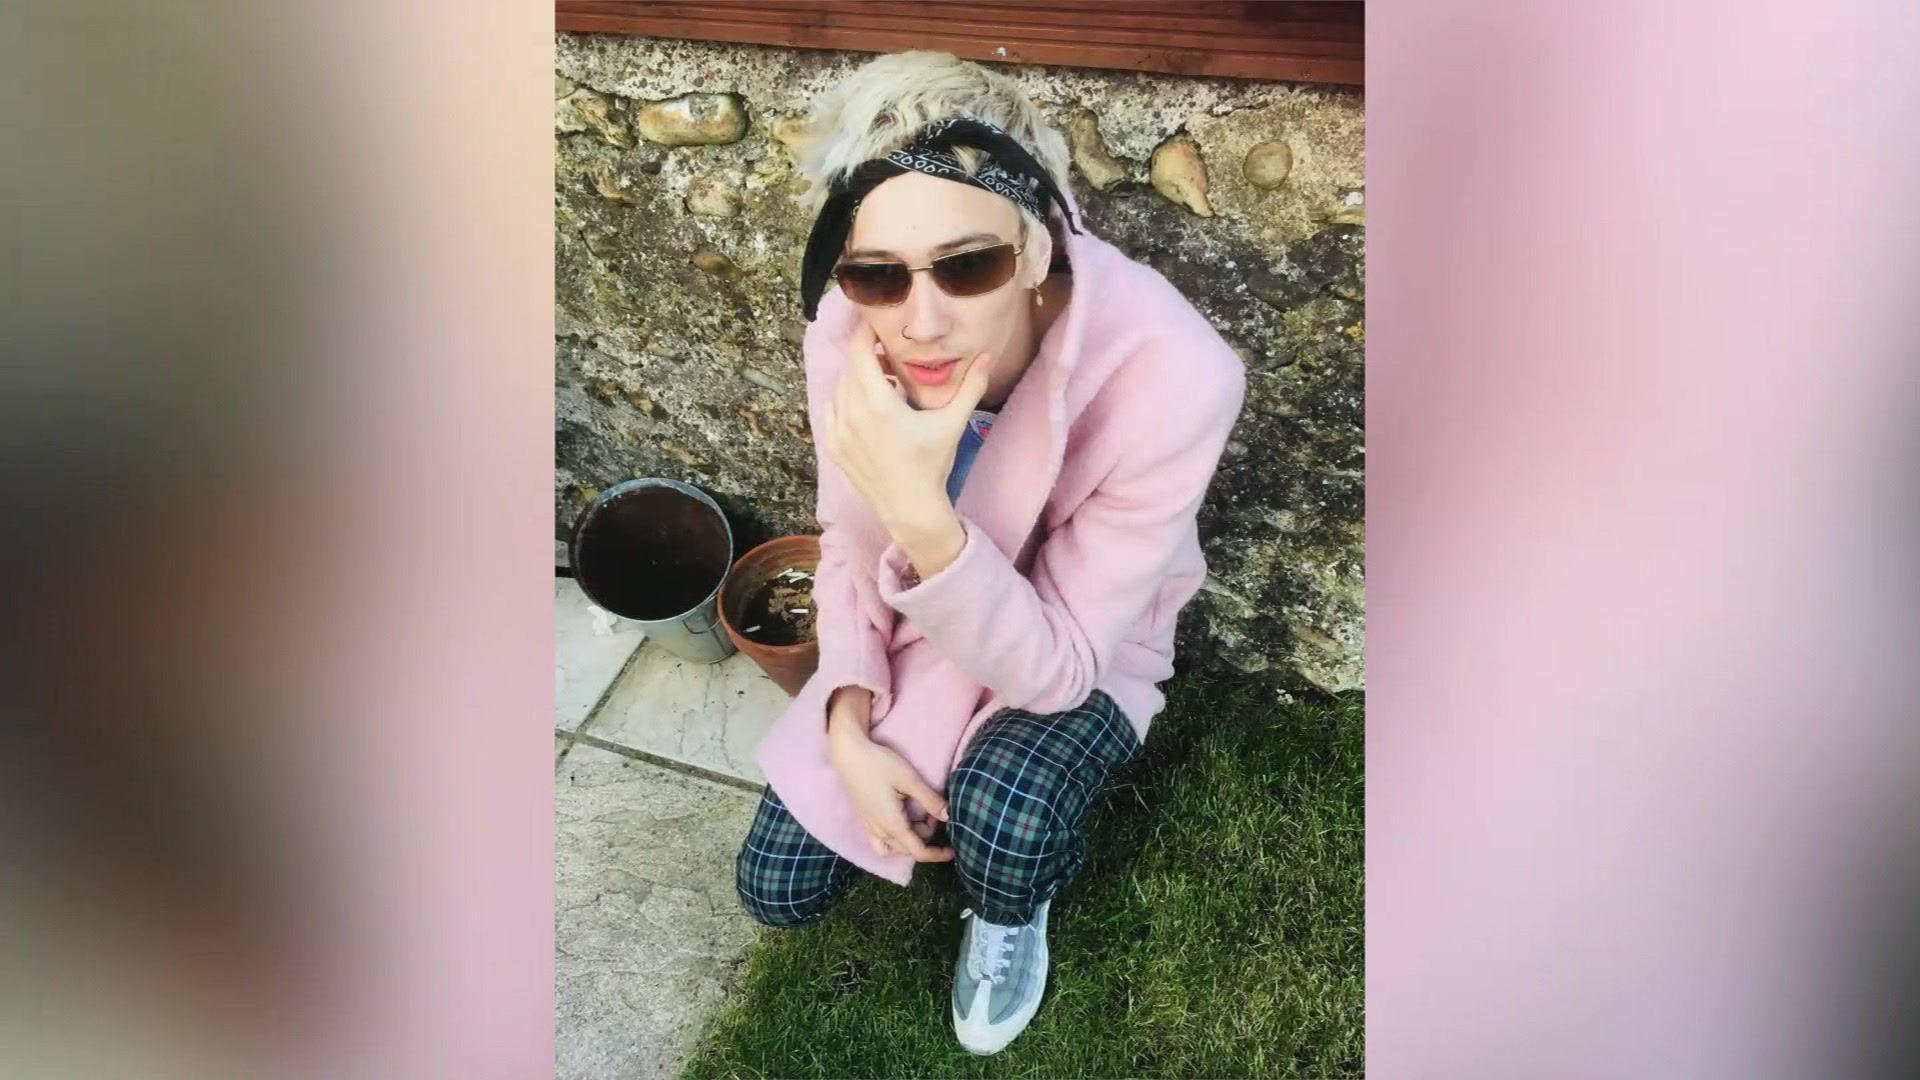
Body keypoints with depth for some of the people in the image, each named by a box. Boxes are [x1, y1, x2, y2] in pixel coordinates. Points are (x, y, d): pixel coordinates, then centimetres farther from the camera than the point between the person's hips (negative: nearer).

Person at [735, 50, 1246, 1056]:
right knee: (777, 887, 3)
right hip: (912, 636, 4)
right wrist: (850, 728, -18)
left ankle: (1011, 917, 4)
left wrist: (922, 517, -45)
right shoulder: (845, 335, -24)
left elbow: (1056, 666, -29)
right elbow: (852, 551, -5)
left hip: (1081, 655, -3)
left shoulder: (1169, 377, -37)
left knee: (1002, 808, -34)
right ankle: (941, 793, 30)